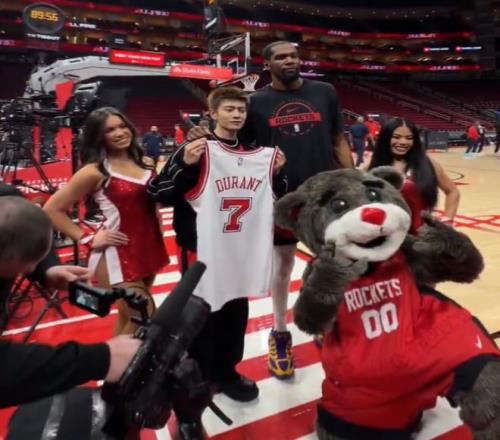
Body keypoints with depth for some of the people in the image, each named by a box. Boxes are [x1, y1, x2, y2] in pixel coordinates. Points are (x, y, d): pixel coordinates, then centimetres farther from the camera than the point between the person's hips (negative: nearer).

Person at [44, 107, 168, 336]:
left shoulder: (145, 162, 6)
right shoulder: (95, 171, -11)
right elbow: (52, 209, -10)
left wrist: (158, 243, 12)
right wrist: (89, 239, -13)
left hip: (148, 249, 6)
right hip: (117, 255, -6)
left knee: (129, 316, 18)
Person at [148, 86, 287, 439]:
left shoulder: (257, 154, 10)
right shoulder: (195, 150, -8)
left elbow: (274, 198, 19)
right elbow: (159, 195, -12)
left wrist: (277, 173, 2)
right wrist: (185, 165, -25)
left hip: (243, 251, 6)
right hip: (203, 251, -5)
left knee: (236, 316, 17)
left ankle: (225, 372, 39)